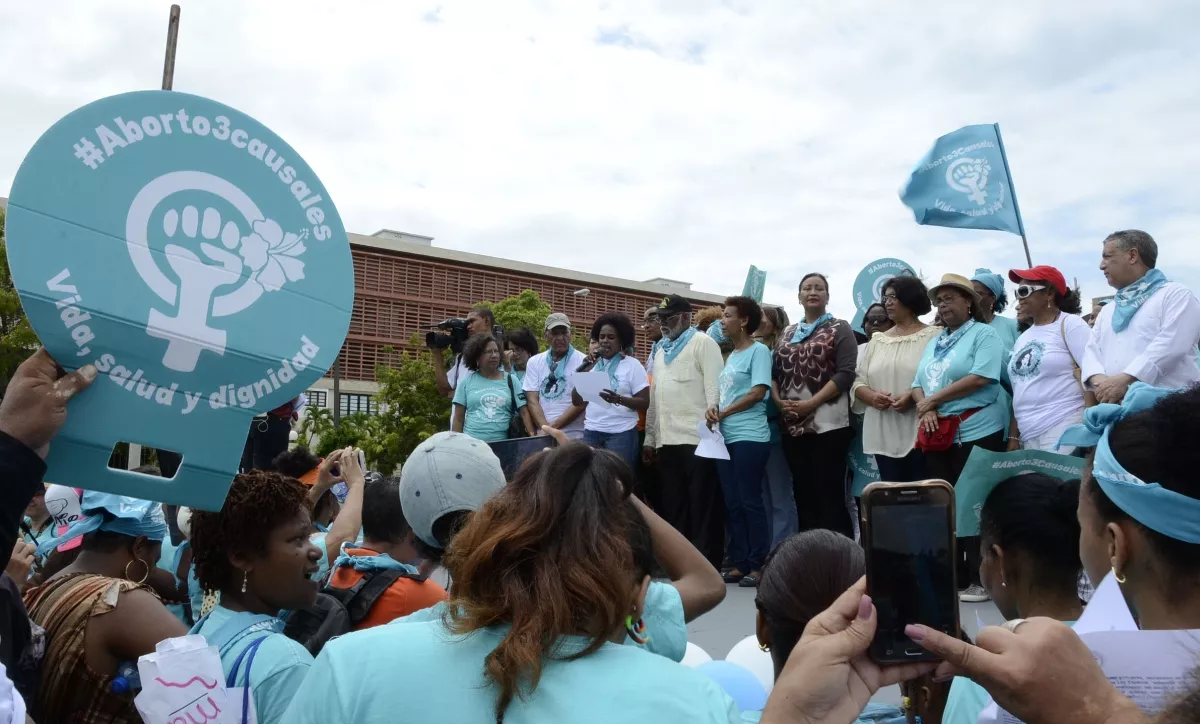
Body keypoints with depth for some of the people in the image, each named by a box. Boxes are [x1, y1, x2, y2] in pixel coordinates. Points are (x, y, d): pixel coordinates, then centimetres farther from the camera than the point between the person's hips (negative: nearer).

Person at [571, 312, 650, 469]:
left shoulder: (632, 365, 0)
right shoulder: (592, 364, 12)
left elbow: (644, 402, -5)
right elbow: (577, 401, 9)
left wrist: (618, 399, -23)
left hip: (621, 433, -4)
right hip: (591, 432, 4)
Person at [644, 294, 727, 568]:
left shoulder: (703, 343, 0)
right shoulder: (661, 352, 23)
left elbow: (714, 388, -8)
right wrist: (650, 438, 19)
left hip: (696, 438, -7)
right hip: (666, 441, 7)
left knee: (702, 505, -4)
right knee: (672, 505, 10)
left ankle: (706, 565, 1)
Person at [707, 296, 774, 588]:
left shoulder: (758, 350, -4)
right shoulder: (731, 355, 19)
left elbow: (758, 393, -13)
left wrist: (722, 413, -8)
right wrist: (713, 409, -1)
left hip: (750, 437, -8)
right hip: (726, 437, 8)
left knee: (750, 502, -5)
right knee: (732, 503, 8)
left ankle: (757, 566, 2)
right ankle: (739, 564, 14)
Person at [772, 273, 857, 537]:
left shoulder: (839, 329, 2)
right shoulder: (787, 334, 18)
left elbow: (846, 373, -8)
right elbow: (775, 372, 16)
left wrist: (811, 403, -15)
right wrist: (779, 401, -4)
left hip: (828, 423, -5)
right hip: (793, 425, 5)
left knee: (830, 493, -6)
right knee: (802, 493, 8)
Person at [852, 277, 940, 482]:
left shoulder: (933, 336, 1)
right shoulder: (877, 340, 16)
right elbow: (858, 382, 14)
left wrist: (914, 397, -21)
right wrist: (872, 397, -7)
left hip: (919, 434, -4)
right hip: (883, 437, 5)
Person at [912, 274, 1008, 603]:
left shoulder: (983, 334, -3)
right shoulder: (934, 343, 19)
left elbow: (981, 378, -17)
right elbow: (918, 384, 14)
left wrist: (934, 399, -12)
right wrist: (926, 410, -8)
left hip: (977, 431, -7)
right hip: (938, 435, 7)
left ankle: (980, 579, 4)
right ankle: (951, 574, 18)